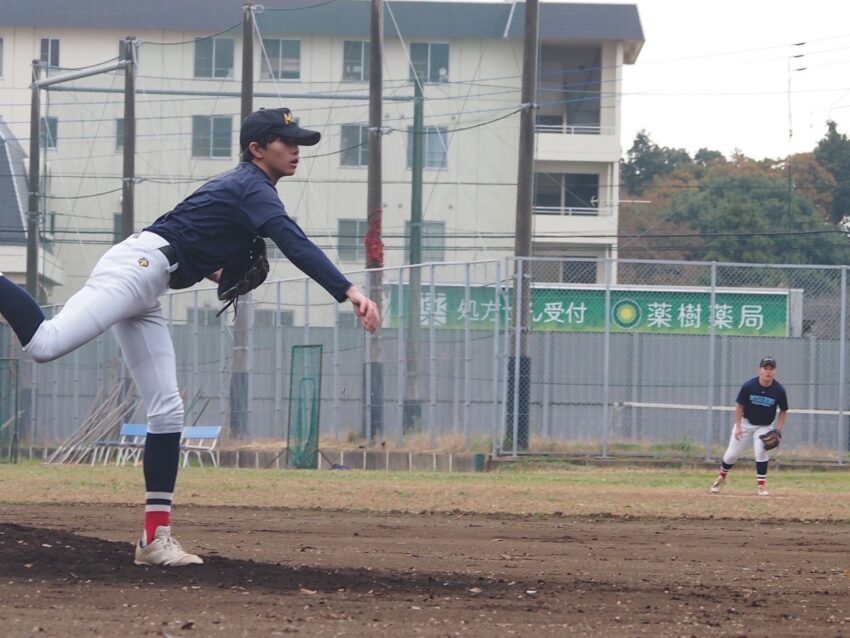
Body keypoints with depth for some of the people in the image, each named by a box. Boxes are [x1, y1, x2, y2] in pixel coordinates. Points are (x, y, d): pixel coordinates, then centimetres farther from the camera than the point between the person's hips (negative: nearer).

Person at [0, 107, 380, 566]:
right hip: (137, 266, -10)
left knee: (167, 411, 5)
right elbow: (295, 244, -23)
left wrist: (206, 266, 19)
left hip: (145, 295, 10)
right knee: (44, 343, -31)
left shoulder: (239, 185, 24)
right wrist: (349, 293, -33)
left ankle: (155, 537, 2)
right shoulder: (254, 189, -7)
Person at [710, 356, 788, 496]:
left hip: (765, 426, 0)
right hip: (746, 423, 0)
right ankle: (722, 477, 28)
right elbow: (739, 406, -9)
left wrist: (778, 431, -14)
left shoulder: (779, 390, -18)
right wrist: (738, 426, -14)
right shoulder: (748, 386, -21)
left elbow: (783, 411, -5)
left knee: (761, 451, -20)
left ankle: (761, 485, -7)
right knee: (732, 453, 2)